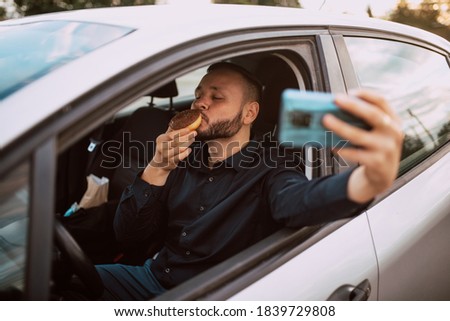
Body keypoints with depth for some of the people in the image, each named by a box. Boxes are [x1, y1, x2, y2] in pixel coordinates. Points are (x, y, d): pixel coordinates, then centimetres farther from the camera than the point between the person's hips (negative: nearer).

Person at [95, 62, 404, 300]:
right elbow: (127, 232, -2)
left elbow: (297, 200, -36)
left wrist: (368, 181, -57)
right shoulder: (183, 160, 2)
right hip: (153, 277, 5)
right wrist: (157, 169, -18)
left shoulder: (269, 170, -11)